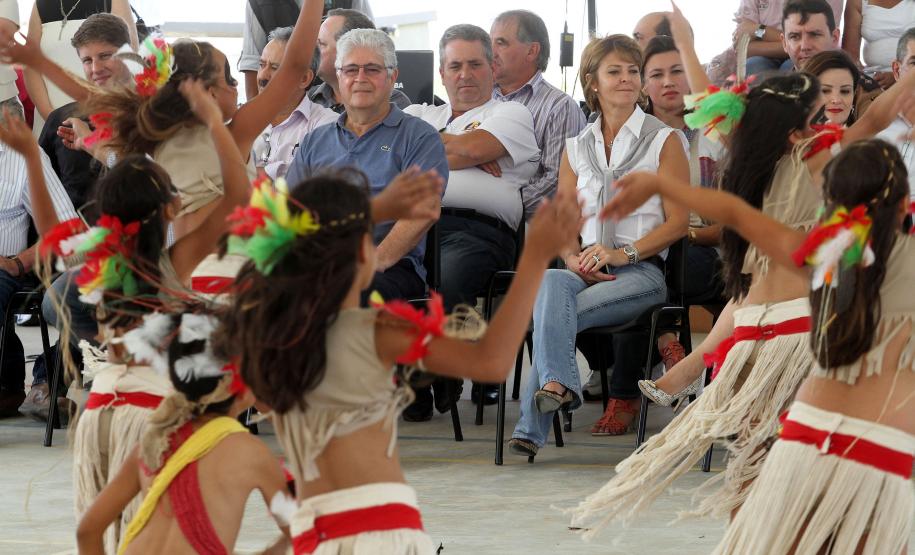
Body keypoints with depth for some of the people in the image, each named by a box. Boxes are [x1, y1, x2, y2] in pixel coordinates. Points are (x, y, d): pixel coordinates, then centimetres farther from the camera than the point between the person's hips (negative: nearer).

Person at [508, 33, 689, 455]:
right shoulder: (577, 148, 20)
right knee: (550, 285, -36)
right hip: (587, 271, 3)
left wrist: (623, 253, -13)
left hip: (643, 269, -3)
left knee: (553, 311, -32)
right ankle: (558, 385, -51)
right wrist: (573, 258, -6)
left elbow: (677, 221, 1)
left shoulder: (664, 141, 8)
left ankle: (533, 426, -36)